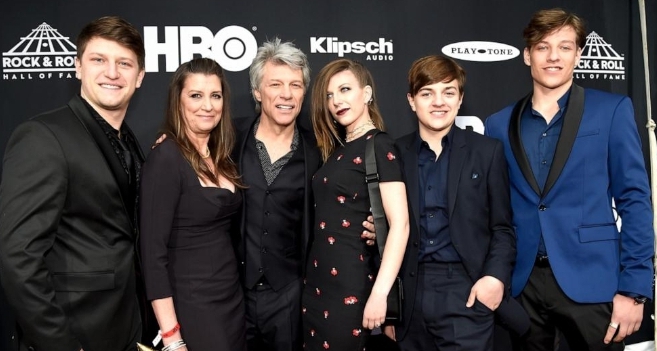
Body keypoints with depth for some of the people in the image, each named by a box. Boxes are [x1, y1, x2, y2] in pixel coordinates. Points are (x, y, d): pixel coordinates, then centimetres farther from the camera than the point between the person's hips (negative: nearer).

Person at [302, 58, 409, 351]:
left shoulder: (379, 146, -11)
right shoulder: (337, 149, 12)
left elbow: (400, 224, -18)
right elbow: (328, 214, 12)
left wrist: (379, 293, -22)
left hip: (350, 283, -7)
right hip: (317, 279, 7)